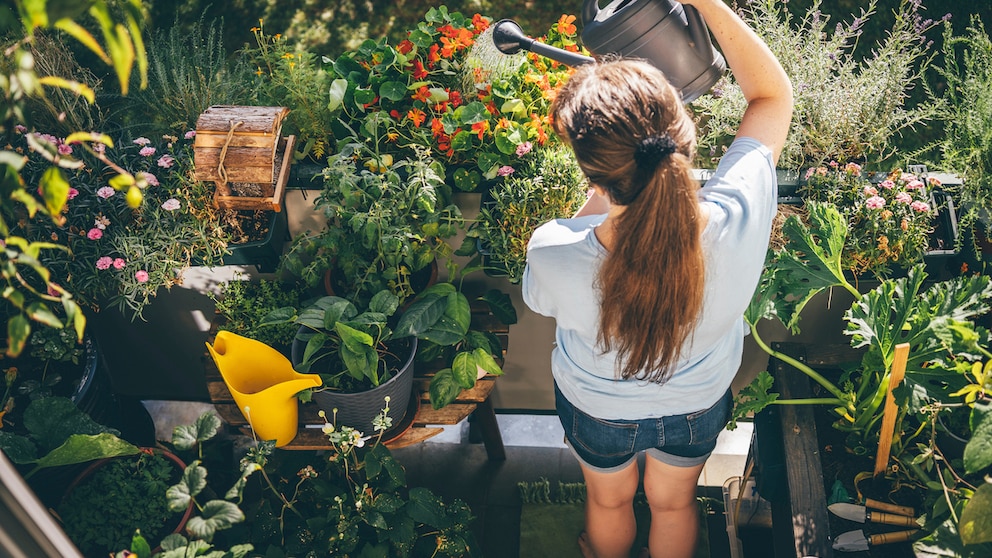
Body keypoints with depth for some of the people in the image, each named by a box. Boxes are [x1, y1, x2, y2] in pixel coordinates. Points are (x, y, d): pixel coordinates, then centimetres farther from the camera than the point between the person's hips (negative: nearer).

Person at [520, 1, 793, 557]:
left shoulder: (554, 256, -44)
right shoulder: (739, 221, -41)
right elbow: (773, 94, -20)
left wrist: (607, 190, -14)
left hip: (599, 410, -1)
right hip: (698, 406, 1)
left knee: (609, 500, 35)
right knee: (673, 503, 35)